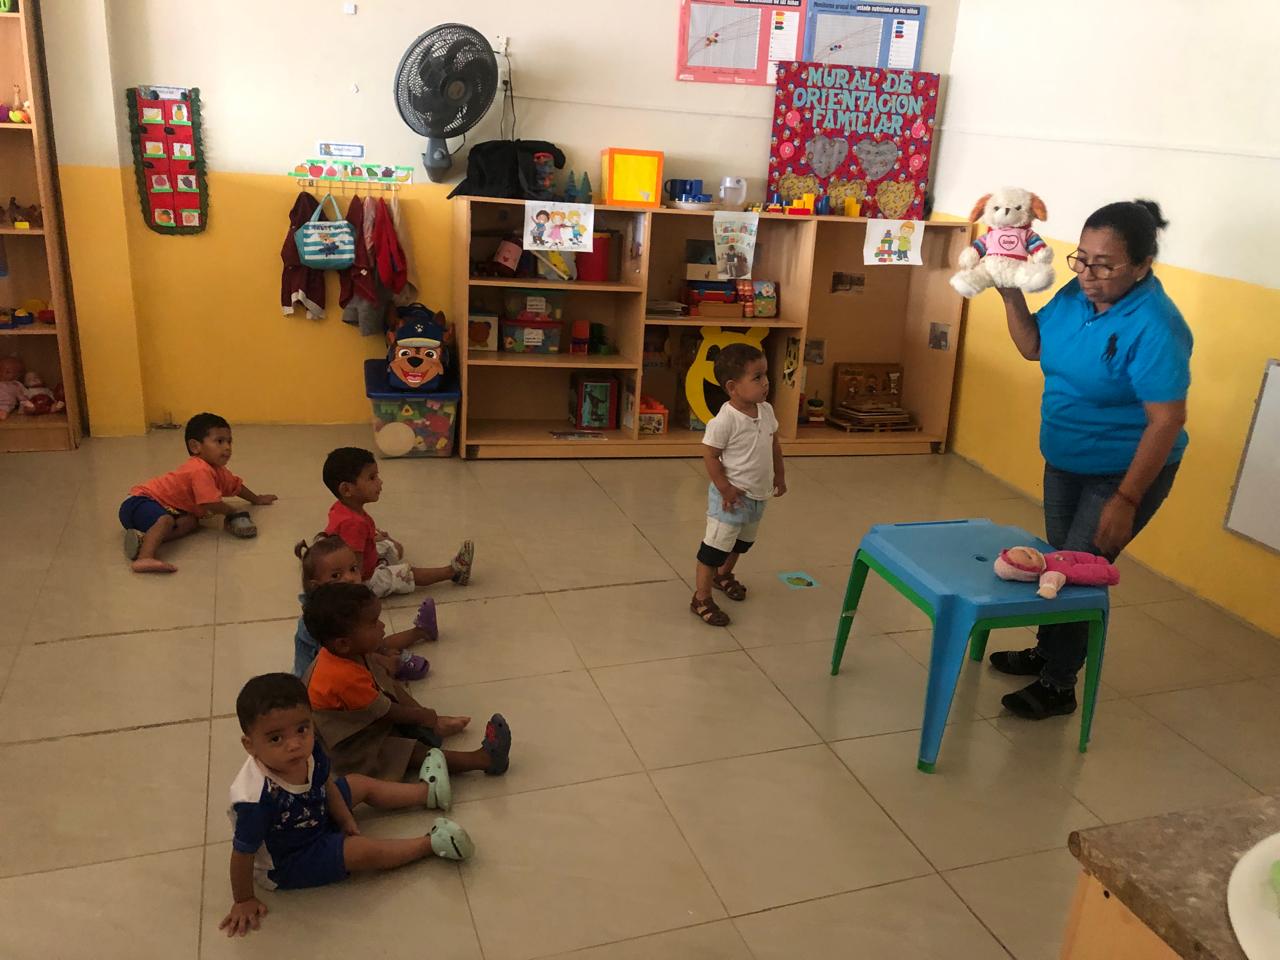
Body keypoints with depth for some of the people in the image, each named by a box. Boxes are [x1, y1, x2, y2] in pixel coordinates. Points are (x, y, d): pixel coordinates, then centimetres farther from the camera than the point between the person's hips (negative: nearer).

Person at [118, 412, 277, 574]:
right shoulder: (201, 470, -22)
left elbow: (236, 485, 30)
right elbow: (212, 504, -26)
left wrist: (256, 499, 40)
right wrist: (233, 512, -7)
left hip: (164, 507, 10)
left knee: (191, 522, -12)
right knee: (165, 520, -37)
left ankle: (145, 539, -31)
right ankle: (144, 558, -59)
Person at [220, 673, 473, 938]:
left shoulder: (308, 751, -23)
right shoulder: (256, 798, -43)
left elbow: (326, 783, -1)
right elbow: (242, 853, -29)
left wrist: (345, 819, 0)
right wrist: (244, 901, -16)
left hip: (314, 819, 7)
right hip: (284, 865, -7)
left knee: (361, 784, 15)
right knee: (363, 851, -16)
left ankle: (427, 791, 36)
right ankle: (432, 843, 5)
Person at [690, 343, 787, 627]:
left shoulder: (766, 411, -3)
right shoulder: (725, 420, -26)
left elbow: (774, 443, 12)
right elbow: (709, 455, -20)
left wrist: (780, 475, 14)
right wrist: (725, 489, -20)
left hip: (758, 495, 8)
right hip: (732, 496, -8)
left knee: (742, 541, 27)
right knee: (717, 545, 0)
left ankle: (724, 574, 51)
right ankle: (701, 598, 11)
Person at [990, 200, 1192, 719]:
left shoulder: (1154, 327, -28)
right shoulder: (1076, 295, -8)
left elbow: (1166, 421, -27)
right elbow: (1033, 346, 7)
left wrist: (1125, 501, -27)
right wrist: (1010, 291, -9)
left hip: (1126, 471, -7)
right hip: (1064, 461, 7)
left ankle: (1058, 685, 20)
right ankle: (1046, 651, 41)